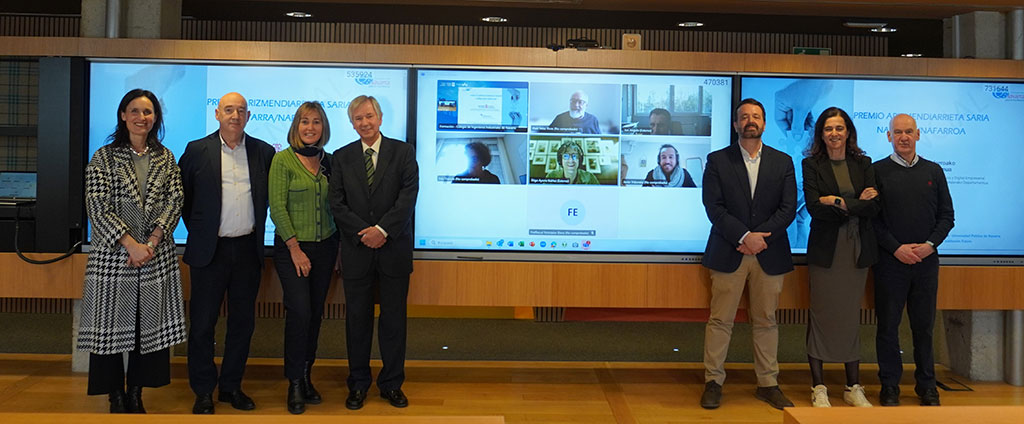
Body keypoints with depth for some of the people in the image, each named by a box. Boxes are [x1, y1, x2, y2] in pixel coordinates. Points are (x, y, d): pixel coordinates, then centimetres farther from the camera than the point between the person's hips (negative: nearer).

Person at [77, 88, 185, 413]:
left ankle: (136, 395, 18)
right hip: (112, 255, -2)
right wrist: (131, 244, -14)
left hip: (157, 256, 2)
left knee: (150, 324, 5)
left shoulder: (165, 158, 10)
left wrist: (152, 242, -10)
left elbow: (174, 201, 2)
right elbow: (98, 207, -6)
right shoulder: (104, 157, 2)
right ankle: (116, 399, 14)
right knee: (111, 323, 2)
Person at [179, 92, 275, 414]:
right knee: (202, 322, 3)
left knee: (243, 321, 9)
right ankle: (203, 391, 16)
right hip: (209, 249, -2)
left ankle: (231, 386, 23)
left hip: (248, 249, 2)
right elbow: (180, 194, 7)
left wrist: (258, 229, 8)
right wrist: (196, 228, 5)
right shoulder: (197, 150, 0)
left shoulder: (264, 152, 5)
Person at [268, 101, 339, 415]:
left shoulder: (327, 161, 8)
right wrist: (295, 248, -12)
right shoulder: (283, 159, -6)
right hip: (292, 248, -5)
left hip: (325, 246, 5)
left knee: (315, 313, 8)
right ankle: (294, 383, 4)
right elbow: (277, 208, -9)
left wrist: (338, 245, 6)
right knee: (300, 312, -10)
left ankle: (306, 376, 21)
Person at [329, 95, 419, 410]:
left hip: (394, 248, -1)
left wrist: (382, 230, -16)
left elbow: (408, 196, -8)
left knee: (394, 318, 6)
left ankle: (391, 384, 19)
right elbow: (337, 203, 0)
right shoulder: (342, 157, 7)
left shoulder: (403, 152, 2)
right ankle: (358, 384, 21)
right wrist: (364, 232, -12)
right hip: (356, 250, 1)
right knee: (357, 319, 8)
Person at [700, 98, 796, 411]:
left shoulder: (783, 162, 9)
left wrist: (760, 236, -13)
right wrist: (745, 237, -16)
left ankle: (768, 384, 19)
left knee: (766, 321, 9)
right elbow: (713, 207, -6)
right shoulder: (717, 160, 3)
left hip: (769, 254, 2)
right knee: (720, 320, 1)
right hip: (729, 253, -2)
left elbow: (788, 208, 0)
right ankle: (713, 382, 11)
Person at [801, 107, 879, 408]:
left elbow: (873, 207, -2)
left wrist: (839, 203, -13)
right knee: (821, 315, 0)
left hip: (858, 250, 3)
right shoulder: (811, 165, 0)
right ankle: (818, 387, 10)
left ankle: (853, 387, 17)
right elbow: (814, 207, -12)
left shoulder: (863, 164, 9)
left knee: (851, 316, 8)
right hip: (825, 250, -3)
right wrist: (857, 204, -10)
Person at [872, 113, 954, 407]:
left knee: (924, 325, 8)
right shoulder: (877, 171, 1)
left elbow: (947, 216, 9)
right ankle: (889, 386, 14)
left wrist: (929, 245, -7)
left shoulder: (934, 171, 10)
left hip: (926, 260, 2)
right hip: (890, 261, -2)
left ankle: (926, 385, 21)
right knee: (888, 325, 3)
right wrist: (896, 248, -12)